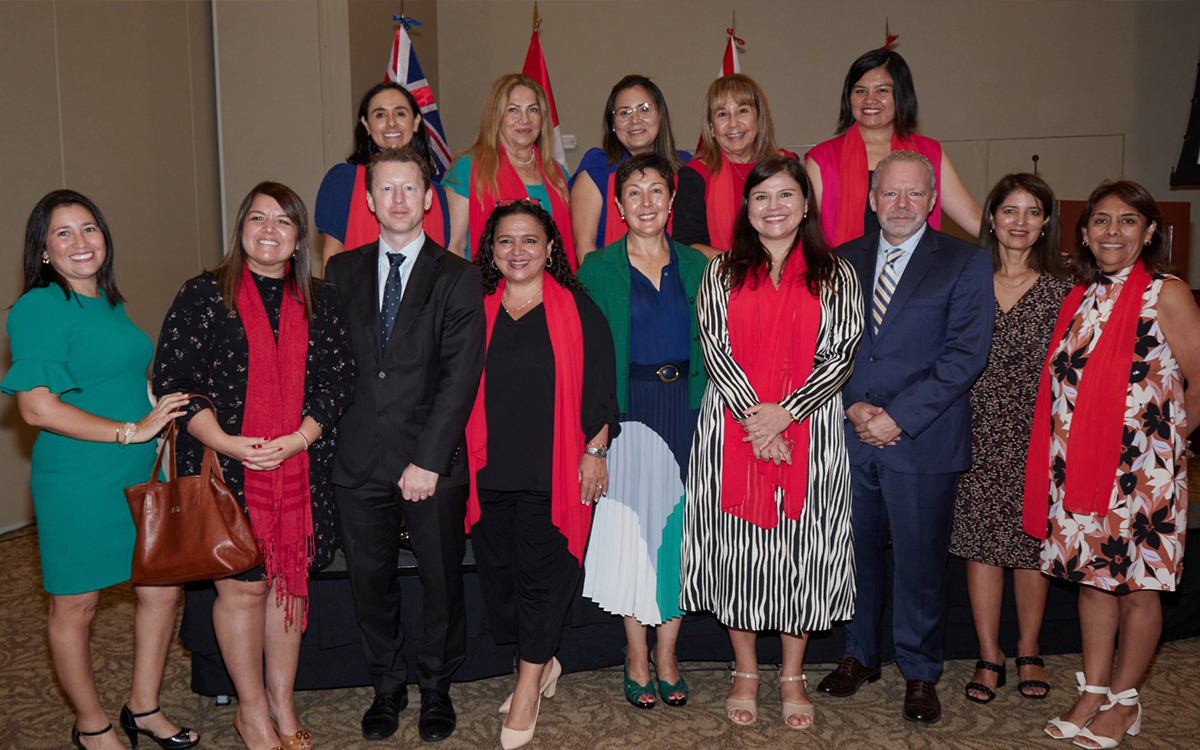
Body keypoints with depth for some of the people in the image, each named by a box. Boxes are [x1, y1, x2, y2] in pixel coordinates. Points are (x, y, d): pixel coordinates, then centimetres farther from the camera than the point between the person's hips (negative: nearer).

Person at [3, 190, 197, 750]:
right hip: (78, 481, -8)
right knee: (76, 606, 10)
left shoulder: (109, 302, 12)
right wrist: (132, 430, -19)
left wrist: (162, 417, 11)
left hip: (140, 473, 8)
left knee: (163, 588, 13)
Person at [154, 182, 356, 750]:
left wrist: (296, 439, -11)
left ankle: (282, 704, 26)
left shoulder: (319, 303, 9)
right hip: (228, 468, -2)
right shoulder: (203, 295, 1)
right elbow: (173, 380, -4)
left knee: (290, 582, 10)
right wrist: (227, 442, -15)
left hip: (300, 466, 3)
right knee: (243, 587, 3)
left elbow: (338, 382, 4)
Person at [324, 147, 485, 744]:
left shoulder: (457, 278, -1)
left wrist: (428, 459, -15)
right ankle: (387, 687, 32)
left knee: (441, 580, 9)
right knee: (369, 580, 12)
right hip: (360, 459, 3)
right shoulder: (342, 272, 10)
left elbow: (459, 377, -9)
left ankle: (436, 688, 30)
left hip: (432, 460, -2)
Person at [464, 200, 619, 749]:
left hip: (552, 472, -3)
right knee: (498, 573, 9)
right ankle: (541, 663, 31)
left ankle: (529, 687, 16)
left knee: (542, 575, 0)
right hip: (488, 471, 4)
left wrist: (595, 451, -4)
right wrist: (457, 459, 9)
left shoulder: (578, 311, 1)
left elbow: (598, 386, 1)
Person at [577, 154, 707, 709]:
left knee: (679, 523, 5)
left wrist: (706, 408, 1)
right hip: (628, 409, -2)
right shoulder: (598, 269, 2)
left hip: (687, 407, 3)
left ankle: (666, 654, 19)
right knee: (631, 522, 1)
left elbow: (709, 345, 12)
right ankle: (637, 656, 17)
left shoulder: (695, 265, 10)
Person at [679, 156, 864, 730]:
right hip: (732, 429, 1)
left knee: (802, 548, 5)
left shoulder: (835, 276, 6)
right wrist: (753, 414, -14)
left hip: (808, 431, 0)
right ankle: (746, 673, 22)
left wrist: (785, 412, -14)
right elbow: (715, 348, -1)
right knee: (737, 547, 5)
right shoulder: (722, 273, 8)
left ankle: (793, 676, 22)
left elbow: (842, 353, -2)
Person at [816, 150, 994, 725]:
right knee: (856, 553, 13)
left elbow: (965, 355, -9)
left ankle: (920, 673, 25)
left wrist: (897, 417, -15)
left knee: (919, 562, 6)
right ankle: (859, 655, 32)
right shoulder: (844, 260, 9)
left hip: (923, 441, -3)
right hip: (849, 437, 3)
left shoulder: (966, 264, -1)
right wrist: (854, 407, -9)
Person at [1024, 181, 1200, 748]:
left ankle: (1124, 701, 23)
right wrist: (1074, 456, 8)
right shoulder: (1080, 298, 8)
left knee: (1137, 586, 8)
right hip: (1081, 467, 5)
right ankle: (1092, 693, 26)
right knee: (1092, 578, 13)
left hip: (1142, 473, -5)